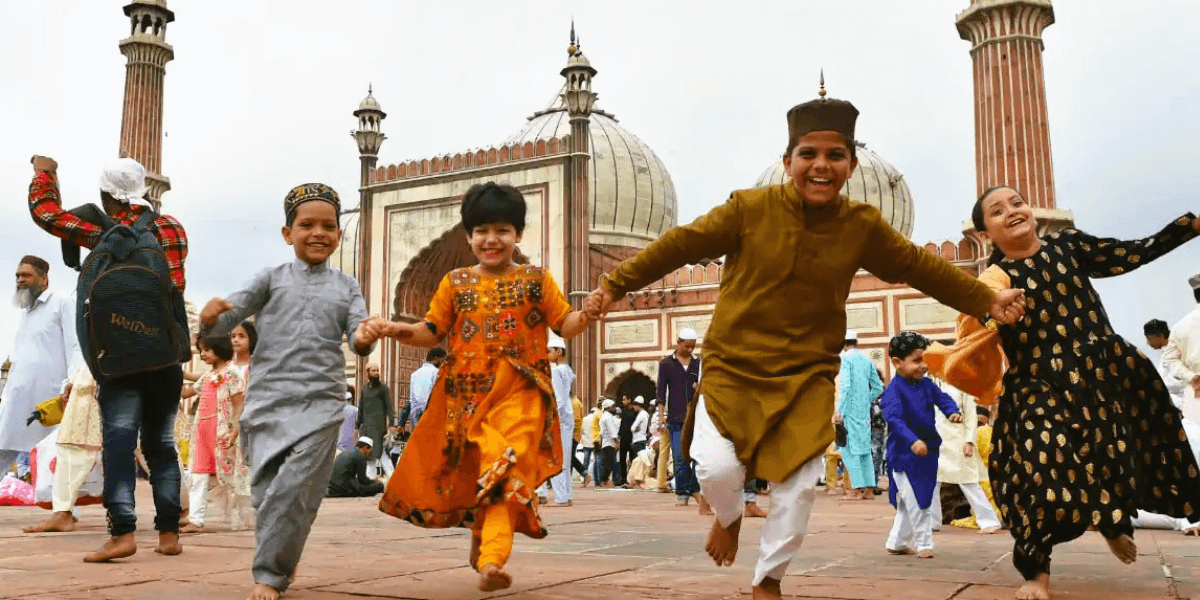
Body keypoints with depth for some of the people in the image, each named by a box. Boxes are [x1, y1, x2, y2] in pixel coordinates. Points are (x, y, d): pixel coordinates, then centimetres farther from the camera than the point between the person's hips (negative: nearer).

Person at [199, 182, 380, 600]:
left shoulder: (346, 287, 12)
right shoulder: (272, 279, 8)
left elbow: (358, 333, 1)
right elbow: (229, 317, 2)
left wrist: (364, 338, -24)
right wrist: (210, 318, -22)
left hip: (320, 405, 0)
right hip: (268, 400, 1)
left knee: (295, 490, -11)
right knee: (268, 491, 4)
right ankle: (281, 562, 27)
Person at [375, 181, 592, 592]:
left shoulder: (536, 280, 5)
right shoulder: (455, 283, 10)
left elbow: (565, 327, 3)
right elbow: (432, 332, 10)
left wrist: (587, 314, -17)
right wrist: (405, 331, -10)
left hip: (518, 394, -3)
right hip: (465, 394, 3)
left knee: (504, 470, -18)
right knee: (469, 476, 11)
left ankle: (491, 560, -26)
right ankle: (481, 531, 37)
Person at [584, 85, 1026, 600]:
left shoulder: (863, 226, -1)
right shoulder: (749, 209, -11)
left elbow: (920, 267, 12)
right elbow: (680, 245, -6)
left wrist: (985, 300, 15)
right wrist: (616, 283, -6)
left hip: (807, 377, 2)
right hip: (732, 367, -2)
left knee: (799, 485, 1)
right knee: (717, 467, -17)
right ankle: (729, 518, 22)